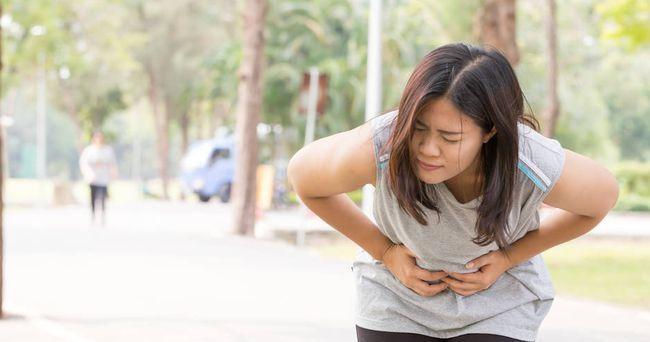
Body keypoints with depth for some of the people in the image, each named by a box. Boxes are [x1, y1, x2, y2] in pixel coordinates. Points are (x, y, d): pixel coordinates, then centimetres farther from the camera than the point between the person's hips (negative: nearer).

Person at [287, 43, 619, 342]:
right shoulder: (378, 148, -34)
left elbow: (603, 195, -8)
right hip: (396, 300, 1)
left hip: (497, 309, 0)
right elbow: (302, 175, -11)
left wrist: (508, 258, -12)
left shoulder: (540, 169, -32)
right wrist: (386, 252, -13)